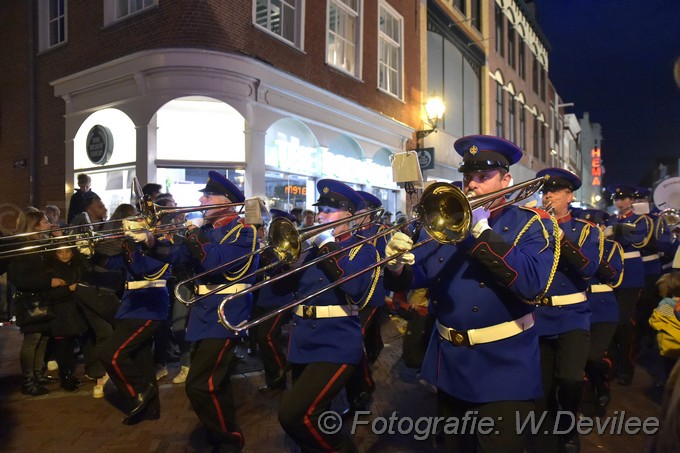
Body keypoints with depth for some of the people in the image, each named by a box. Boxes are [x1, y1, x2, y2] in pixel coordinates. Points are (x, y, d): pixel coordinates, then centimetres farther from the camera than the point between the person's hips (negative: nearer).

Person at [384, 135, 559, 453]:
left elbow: (532, 285, -25)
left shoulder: (531, 224, -7)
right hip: (448, 364, 5)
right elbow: (416, 275, -1)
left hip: (502, 369, -5)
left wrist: (483, 230, -26)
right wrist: (398, 266, -25)